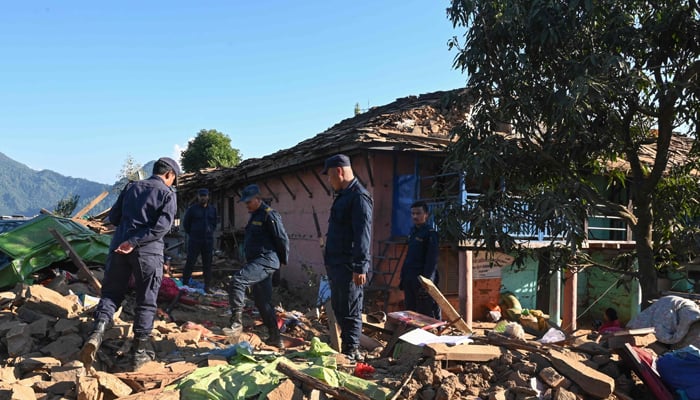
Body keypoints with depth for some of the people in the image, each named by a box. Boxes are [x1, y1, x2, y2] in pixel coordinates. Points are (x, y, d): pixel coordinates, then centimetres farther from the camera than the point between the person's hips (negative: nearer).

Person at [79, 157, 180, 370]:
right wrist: (135, 241, -14)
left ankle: (97, 331, -11)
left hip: (119, 247, 4)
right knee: (146, 302, 7)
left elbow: (113, 217, 15)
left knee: (111, 293, 14)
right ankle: (141, 351, 11)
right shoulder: (167, 194, 0)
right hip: (148, 251, -3)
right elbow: (162, 226, -14)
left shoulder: (131, 187, 13)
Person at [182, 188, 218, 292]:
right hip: (194, 240, -3)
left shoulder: (213, 209, 11)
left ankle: (207, 286, 13)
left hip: (208, 241, 3)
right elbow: (185, 223, 7)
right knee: (190, 263, -3)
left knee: (207, 264, 6)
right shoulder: (192, 209, -1)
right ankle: (184, 284, 4)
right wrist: (191, 234, 8)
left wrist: (210, 231, 10)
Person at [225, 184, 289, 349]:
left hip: (266, 261, -10)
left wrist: (283, 260, -1)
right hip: (257, 262, 10)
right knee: (263, 301, 12)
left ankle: (237, 322, -22)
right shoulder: (255, 216, 19)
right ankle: (275, 338, 19)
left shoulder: (269, 215, -11)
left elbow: (283, 239, -11)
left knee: (237, 280, -26)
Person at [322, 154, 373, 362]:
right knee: (339, 309, 16)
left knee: (350, 312, -3)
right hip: (337, 265, 11)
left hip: (349, 268, -11)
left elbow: (363, 234, -21)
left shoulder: (359, 196, -15)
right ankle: (350, 350, 27)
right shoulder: (342, 195, 18)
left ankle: (351, 353, 7)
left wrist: (360, 267, -24)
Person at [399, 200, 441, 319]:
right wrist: (403, 276, 16)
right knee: (410, 311, 13)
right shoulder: (413, 231, 14)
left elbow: (432, 260, -15)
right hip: (409, 278, 8)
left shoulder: (430, 233, -10)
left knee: (426, 313, -5)